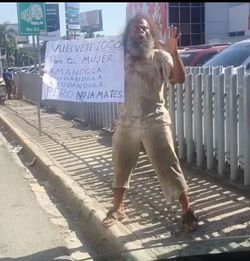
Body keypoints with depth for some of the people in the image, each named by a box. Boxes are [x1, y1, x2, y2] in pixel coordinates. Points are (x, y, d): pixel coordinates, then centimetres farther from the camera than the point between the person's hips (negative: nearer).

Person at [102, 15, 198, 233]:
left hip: (154, 121, -4)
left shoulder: (160, 56, -3)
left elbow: (180, 79, -17)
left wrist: (173, 51, -27)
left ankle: (188, 212, 6)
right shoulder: (122, 58, 7)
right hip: (126, 121, 4)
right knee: (120, 167, 15)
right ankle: (117, 209, 33)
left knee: (168, 167, -4)